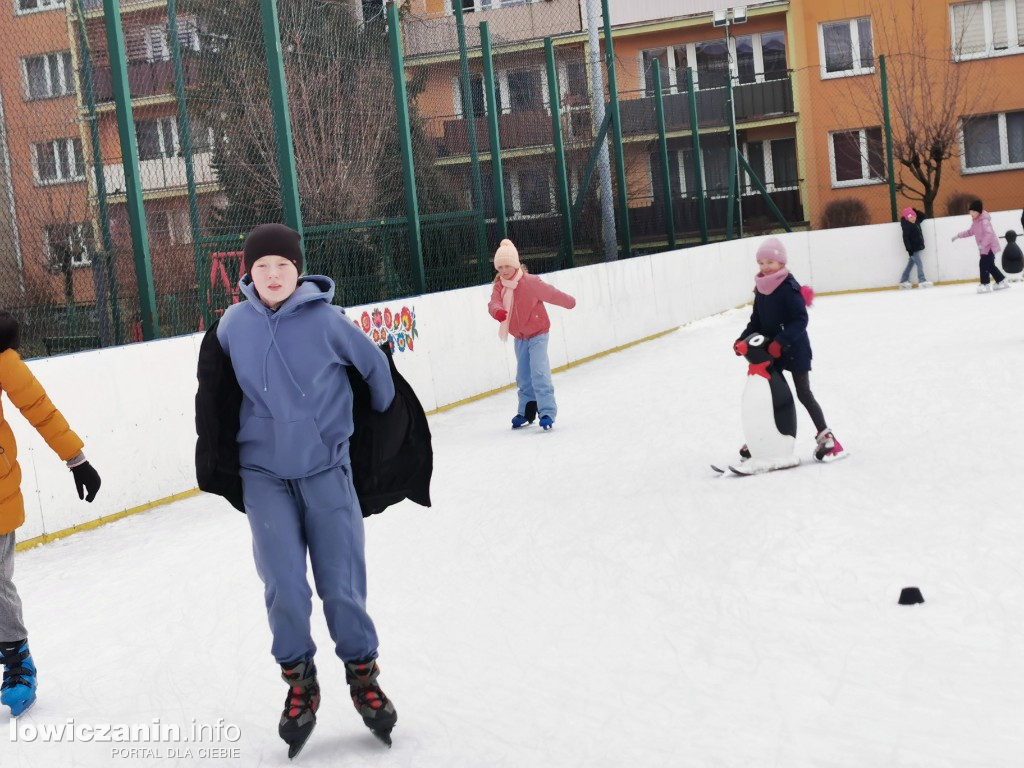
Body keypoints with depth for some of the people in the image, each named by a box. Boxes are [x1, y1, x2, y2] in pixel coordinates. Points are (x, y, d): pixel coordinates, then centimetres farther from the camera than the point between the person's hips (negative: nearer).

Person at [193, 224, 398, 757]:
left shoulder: (326, 319, -13)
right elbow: (213, 391, 10)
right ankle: (299, 682, 20)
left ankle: (362, 675, 25)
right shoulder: (233, 325, -6)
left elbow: (375, 368, 1)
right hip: (263, 474, 1)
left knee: (341, 583, 4)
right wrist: (209, 450, 14)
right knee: (283, 588, 0)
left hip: (326, 468, -1)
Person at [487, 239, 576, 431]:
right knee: (523, 377, 15)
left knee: (539, 373, -17)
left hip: (537, 333, -6)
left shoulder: (530, 282, -21)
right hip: (520, 337, 6)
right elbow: (493, 303, -22)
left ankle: (547, 412, -16)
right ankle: (526, 411, 29)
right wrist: (497, 311, -46)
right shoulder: (499, 287, -6)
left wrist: (569, 302, 2)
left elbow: (551, 294, -10)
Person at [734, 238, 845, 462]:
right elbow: (757, 320, 11)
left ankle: (826, 438, 8)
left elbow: (800, 320, -26)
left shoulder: (789, 287, -20)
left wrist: (780, 342, -33)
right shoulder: (761, 288, 3)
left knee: (803, 393, -3)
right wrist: (742, 340, -1)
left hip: (794, 349, -7)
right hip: (771, 350, 7)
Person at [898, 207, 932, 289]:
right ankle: (922, 281, -16)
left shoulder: (916, 222, 7)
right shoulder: (906, 227, -18)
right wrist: (909, 249, -27)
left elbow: (922, 216, 22)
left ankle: (903, 281, 23)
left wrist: (916, 211, 5)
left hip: (917, 247, 9)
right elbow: (906, 238, -23)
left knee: (910, 264, 15)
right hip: (913, 249, -9)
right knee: (919, 265, -13)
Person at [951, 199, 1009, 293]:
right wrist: (959, 235, 18)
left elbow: (989, 233, -31)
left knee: (983, 264, -12)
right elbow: (970, 231, 23)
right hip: (984, 247, 10)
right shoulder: (975, 221, 9)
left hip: (990, 246, -10)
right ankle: (1002, 281, 26)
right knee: (990, 265, 15)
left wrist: (982, 244, -39)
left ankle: (985, 284, -8)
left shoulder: (984, 221, -21)